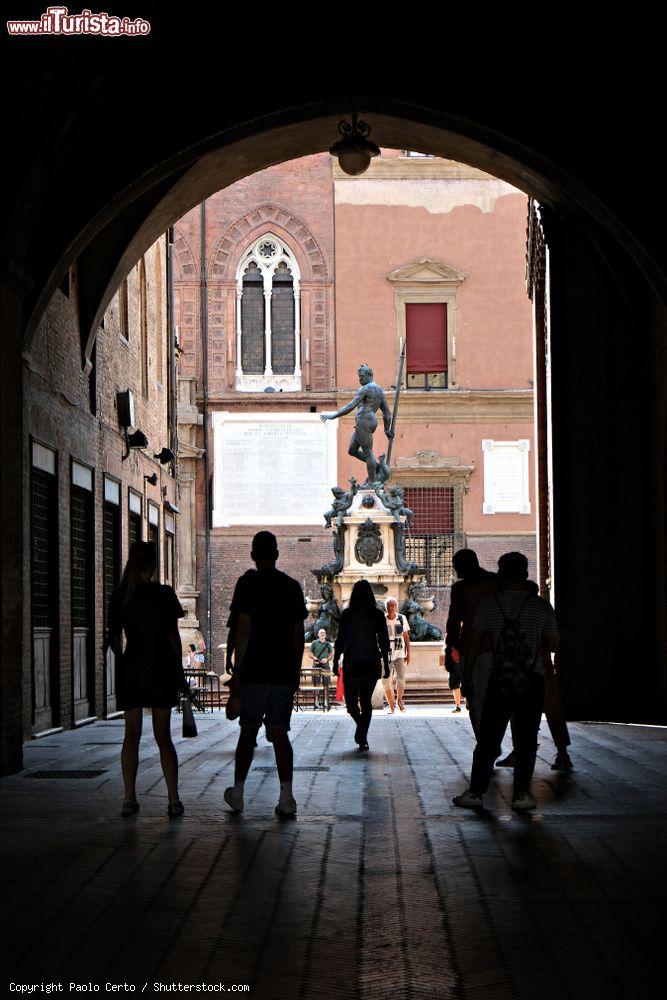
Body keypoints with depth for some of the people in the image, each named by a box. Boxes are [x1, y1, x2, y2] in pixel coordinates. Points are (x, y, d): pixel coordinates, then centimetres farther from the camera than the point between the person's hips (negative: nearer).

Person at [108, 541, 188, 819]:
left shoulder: (119, 596, 1)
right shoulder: (164, 594, -7)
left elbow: (114, 638, 7)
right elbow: (173, 637, -6)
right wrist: (180, 675, 1)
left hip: (131, 670, 2)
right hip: (161, 670, -2)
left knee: (131, 735, 9)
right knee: (163, 736, 4)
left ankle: (129, 798, 4)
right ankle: (174, 801, 0)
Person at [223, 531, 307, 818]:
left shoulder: (248, 583, -5)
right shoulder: (292, 586, 8)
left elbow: (243, 629, -11)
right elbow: (299, 633, 9)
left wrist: (237, 672, -8)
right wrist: (296, 671, 17)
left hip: (255, 671, -3)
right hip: (285, 672, 3)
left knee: (248, 732, 9)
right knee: (279, 733, 2)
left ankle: (238, 792, 18)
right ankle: (286, 797, -9)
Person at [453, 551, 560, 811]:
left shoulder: (488, 604, -1)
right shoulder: (542, 606, -1)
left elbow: (474, 642, 0)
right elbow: (554, 646, 4)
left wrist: (467, 673, 10)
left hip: (499, 681, 0)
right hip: (532, 682, 0)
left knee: (487, 739, 8)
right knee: (526, 740, 7)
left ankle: (475, 792, 8)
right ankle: (521, 794, 6)